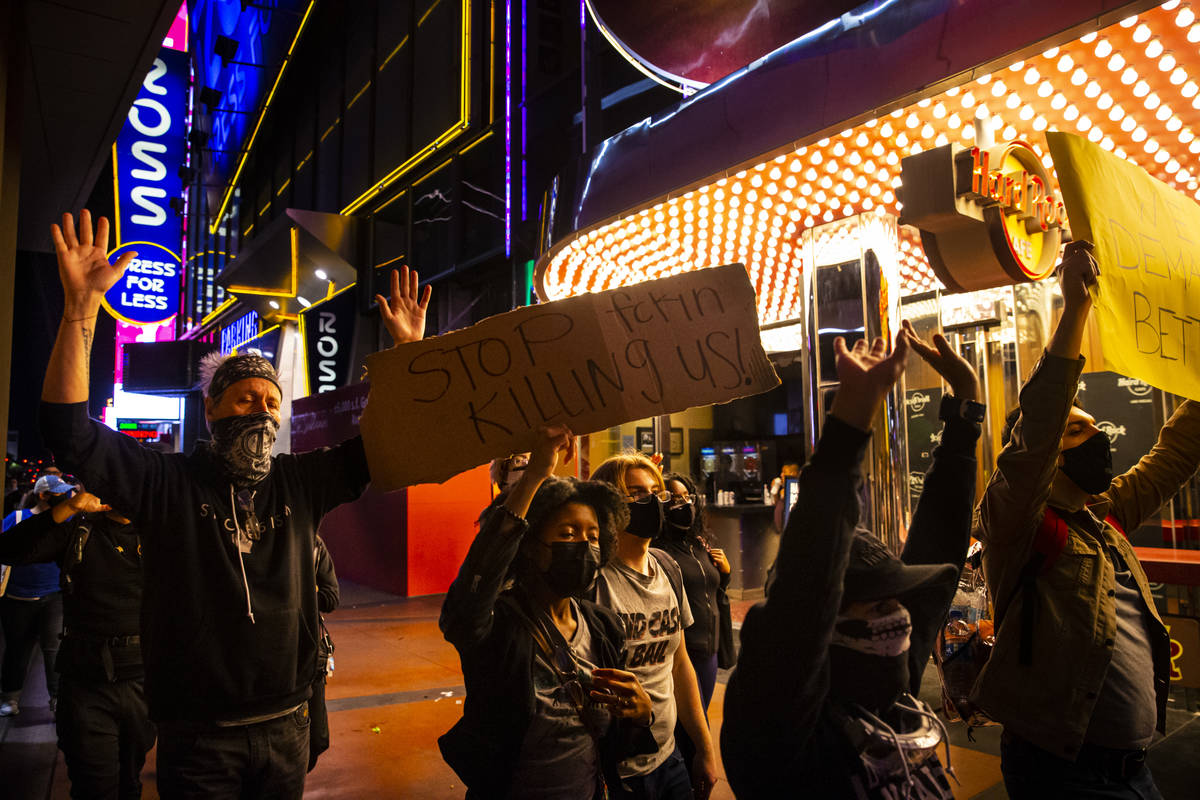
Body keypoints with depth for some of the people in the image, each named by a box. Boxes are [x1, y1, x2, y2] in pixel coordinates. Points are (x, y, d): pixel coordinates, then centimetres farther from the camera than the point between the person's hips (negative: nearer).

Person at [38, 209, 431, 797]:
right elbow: (71, 433, -16)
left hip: (286, 725, 3)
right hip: (197, 734, -3)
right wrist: (82, 306, -24)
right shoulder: (166, 482, -6)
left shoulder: (300, 482, 2)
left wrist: (409, 347, -5)